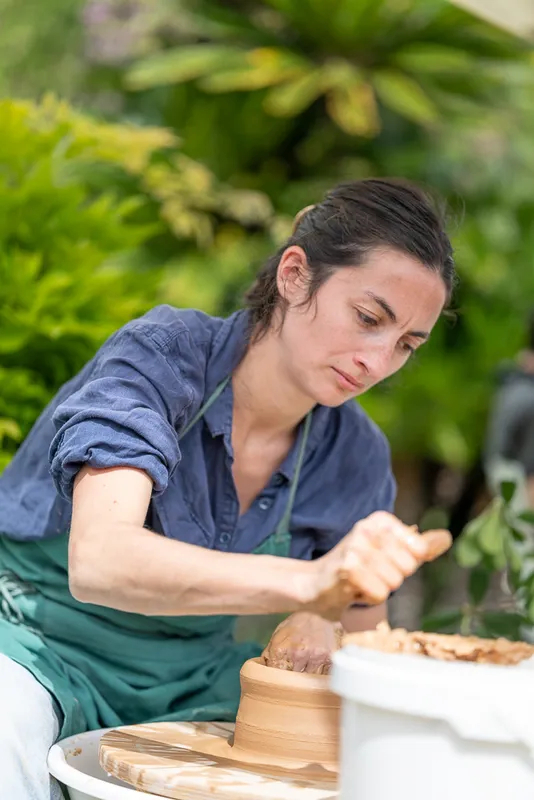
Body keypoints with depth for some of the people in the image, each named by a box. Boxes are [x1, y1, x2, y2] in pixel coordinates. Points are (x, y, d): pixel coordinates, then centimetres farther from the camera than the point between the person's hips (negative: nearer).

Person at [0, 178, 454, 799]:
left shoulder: (356, 456, -6)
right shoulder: (162, 357, -22)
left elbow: (363, 616, 11)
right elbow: (97, 562, -38)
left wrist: (321, 624, -15)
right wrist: (310, 580, -51)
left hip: (186, 682, 5)